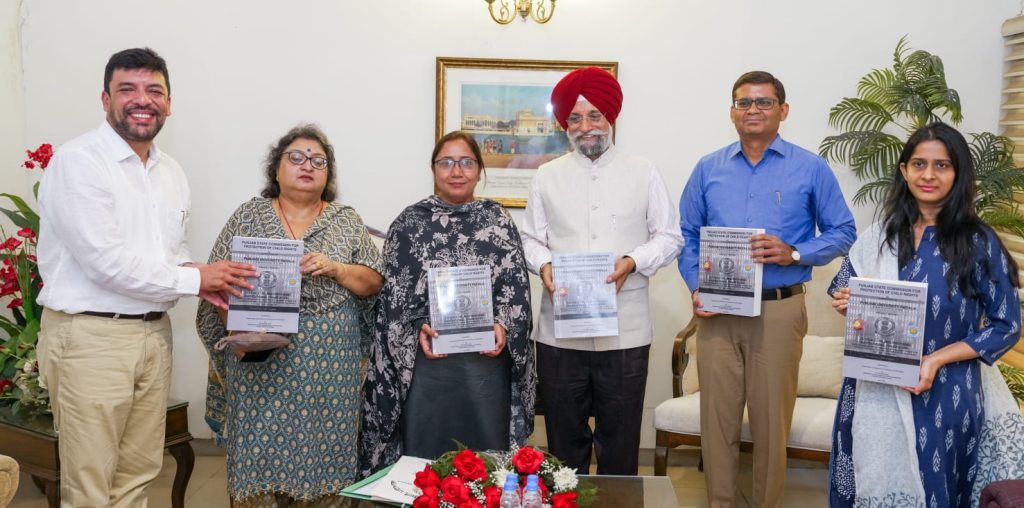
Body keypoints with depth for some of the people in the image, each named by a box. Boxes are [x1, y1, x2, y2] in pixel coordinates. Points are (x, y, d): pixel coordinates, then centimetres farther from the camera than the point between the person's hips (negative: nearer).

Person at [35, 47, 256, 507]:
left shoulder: (171, 173, 13)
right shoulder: (78, 162, -11)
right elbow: (106, 262, -18)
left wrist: (207, 282, -2)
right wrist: (194, 279, -11)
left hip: (154, 332, 7)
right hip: (90, 335, -7)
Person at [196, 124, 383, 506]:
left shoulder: (347, 221, 8)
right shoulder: (249, 216, 6)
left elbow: (374, 282, 4)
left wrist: (335, 268, -14)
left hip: (330, 365, 1)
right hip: (263, 362, 0)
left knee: (322, 450, 4)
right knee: (261, 450, 0)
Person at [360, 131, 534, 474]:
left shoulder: (497, 220, 7)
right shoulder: (410, 223, 4)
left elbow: (517, 285, 5)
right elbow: (393, 294, 2)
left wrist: (503, 325, -12)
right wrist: (416, 330, -13)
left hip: (487, 359, 1)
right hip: (426, 360, -1)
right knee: (424, 458, 7)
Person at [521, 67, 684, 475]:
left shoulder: (643, 173, 7)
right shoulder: (548, 176, 10)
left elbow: (669, 237, 5)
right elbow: (530, 238, 11)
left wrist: (633, 262, -12)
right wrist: (543, 265, -11)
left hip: (626, 332, -1)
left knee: (620, 440, 5)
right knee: (564, 439, 9)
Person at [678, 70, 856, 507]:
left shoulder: (811, 169, 3)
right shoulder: (708, 169, 9)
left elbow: (842, 233, 4)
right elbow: (687, 236, 11)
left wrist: (794, 253, -13)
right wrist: (696, 288, -3)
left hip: (779, 311, -2)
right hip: (717, 311, 2)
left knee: (771, 419, 4)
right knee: (717, 416, 6)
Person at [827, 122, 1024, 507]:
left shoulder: (977, 242, -7)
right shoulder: (879, 236, 3)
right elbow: (845, 299, 15)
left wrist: (936, 360, -18)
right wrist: (847, 304, -10)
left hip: (945, 395, -2)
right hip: (878, 392, 3)